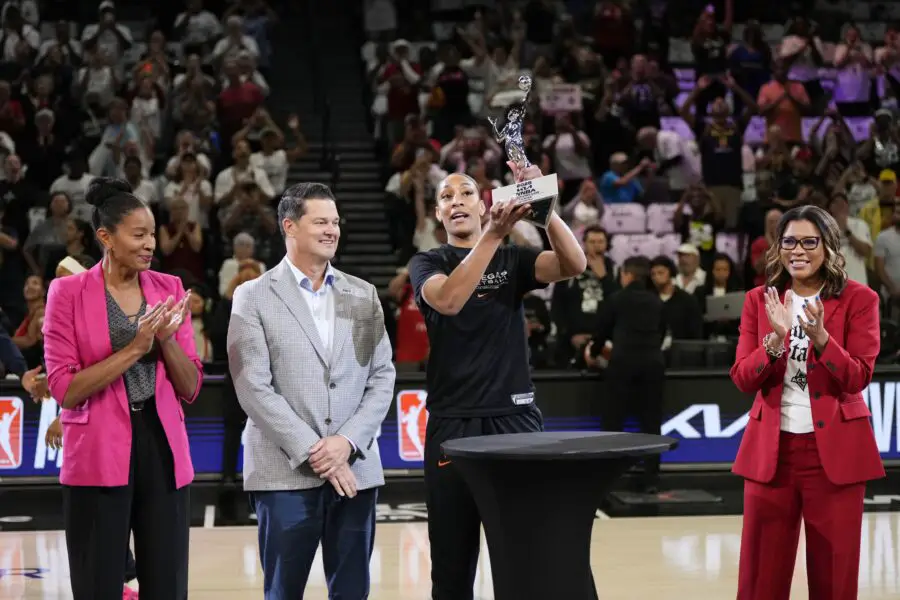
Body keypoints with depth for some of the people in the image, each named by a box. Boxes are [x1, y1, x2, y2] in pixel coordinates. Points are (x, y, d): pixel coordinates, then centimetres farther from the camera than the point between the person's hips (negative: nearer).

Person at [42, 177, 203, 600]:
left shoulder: (169, 289, 7)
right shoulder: (69, 292, -4)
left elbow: (190, 388, 7)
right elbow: (64, 388, -11)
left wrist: (167, 339, -11)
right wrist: (134, 348, -17)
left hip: (163, 449, 4)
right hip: (98, 457, -3)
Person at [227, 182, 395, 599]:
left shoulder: (363, 295, 13)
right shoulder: (254, 297, 1)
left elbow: (382, 377, 7)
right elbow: (254, 387, -7)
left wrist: (347, 442, -8)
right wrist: (312, 452, -12)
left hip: (355, 469, 3)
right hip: (287, 472, -3)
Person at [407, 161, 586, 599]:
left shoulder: (513, 259, 9)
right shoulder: (427, 264, 5)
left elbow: (574, 264, -10)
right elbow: (448, 299, -19)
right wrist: (494, 233, -29)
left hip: (515, 417, 1)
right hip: (453, 423, -1)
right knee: (453, 560, 5)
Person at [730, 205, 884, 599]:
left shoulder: (858, 299, -2)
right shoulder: (760, 300, 6)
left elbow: (858, 378, -9)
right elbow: (742, 379, -1)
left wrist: (819, 335, -24)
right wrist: (776, 338, -18)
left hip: (835, 449, -2)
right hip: (770, 448, 2)